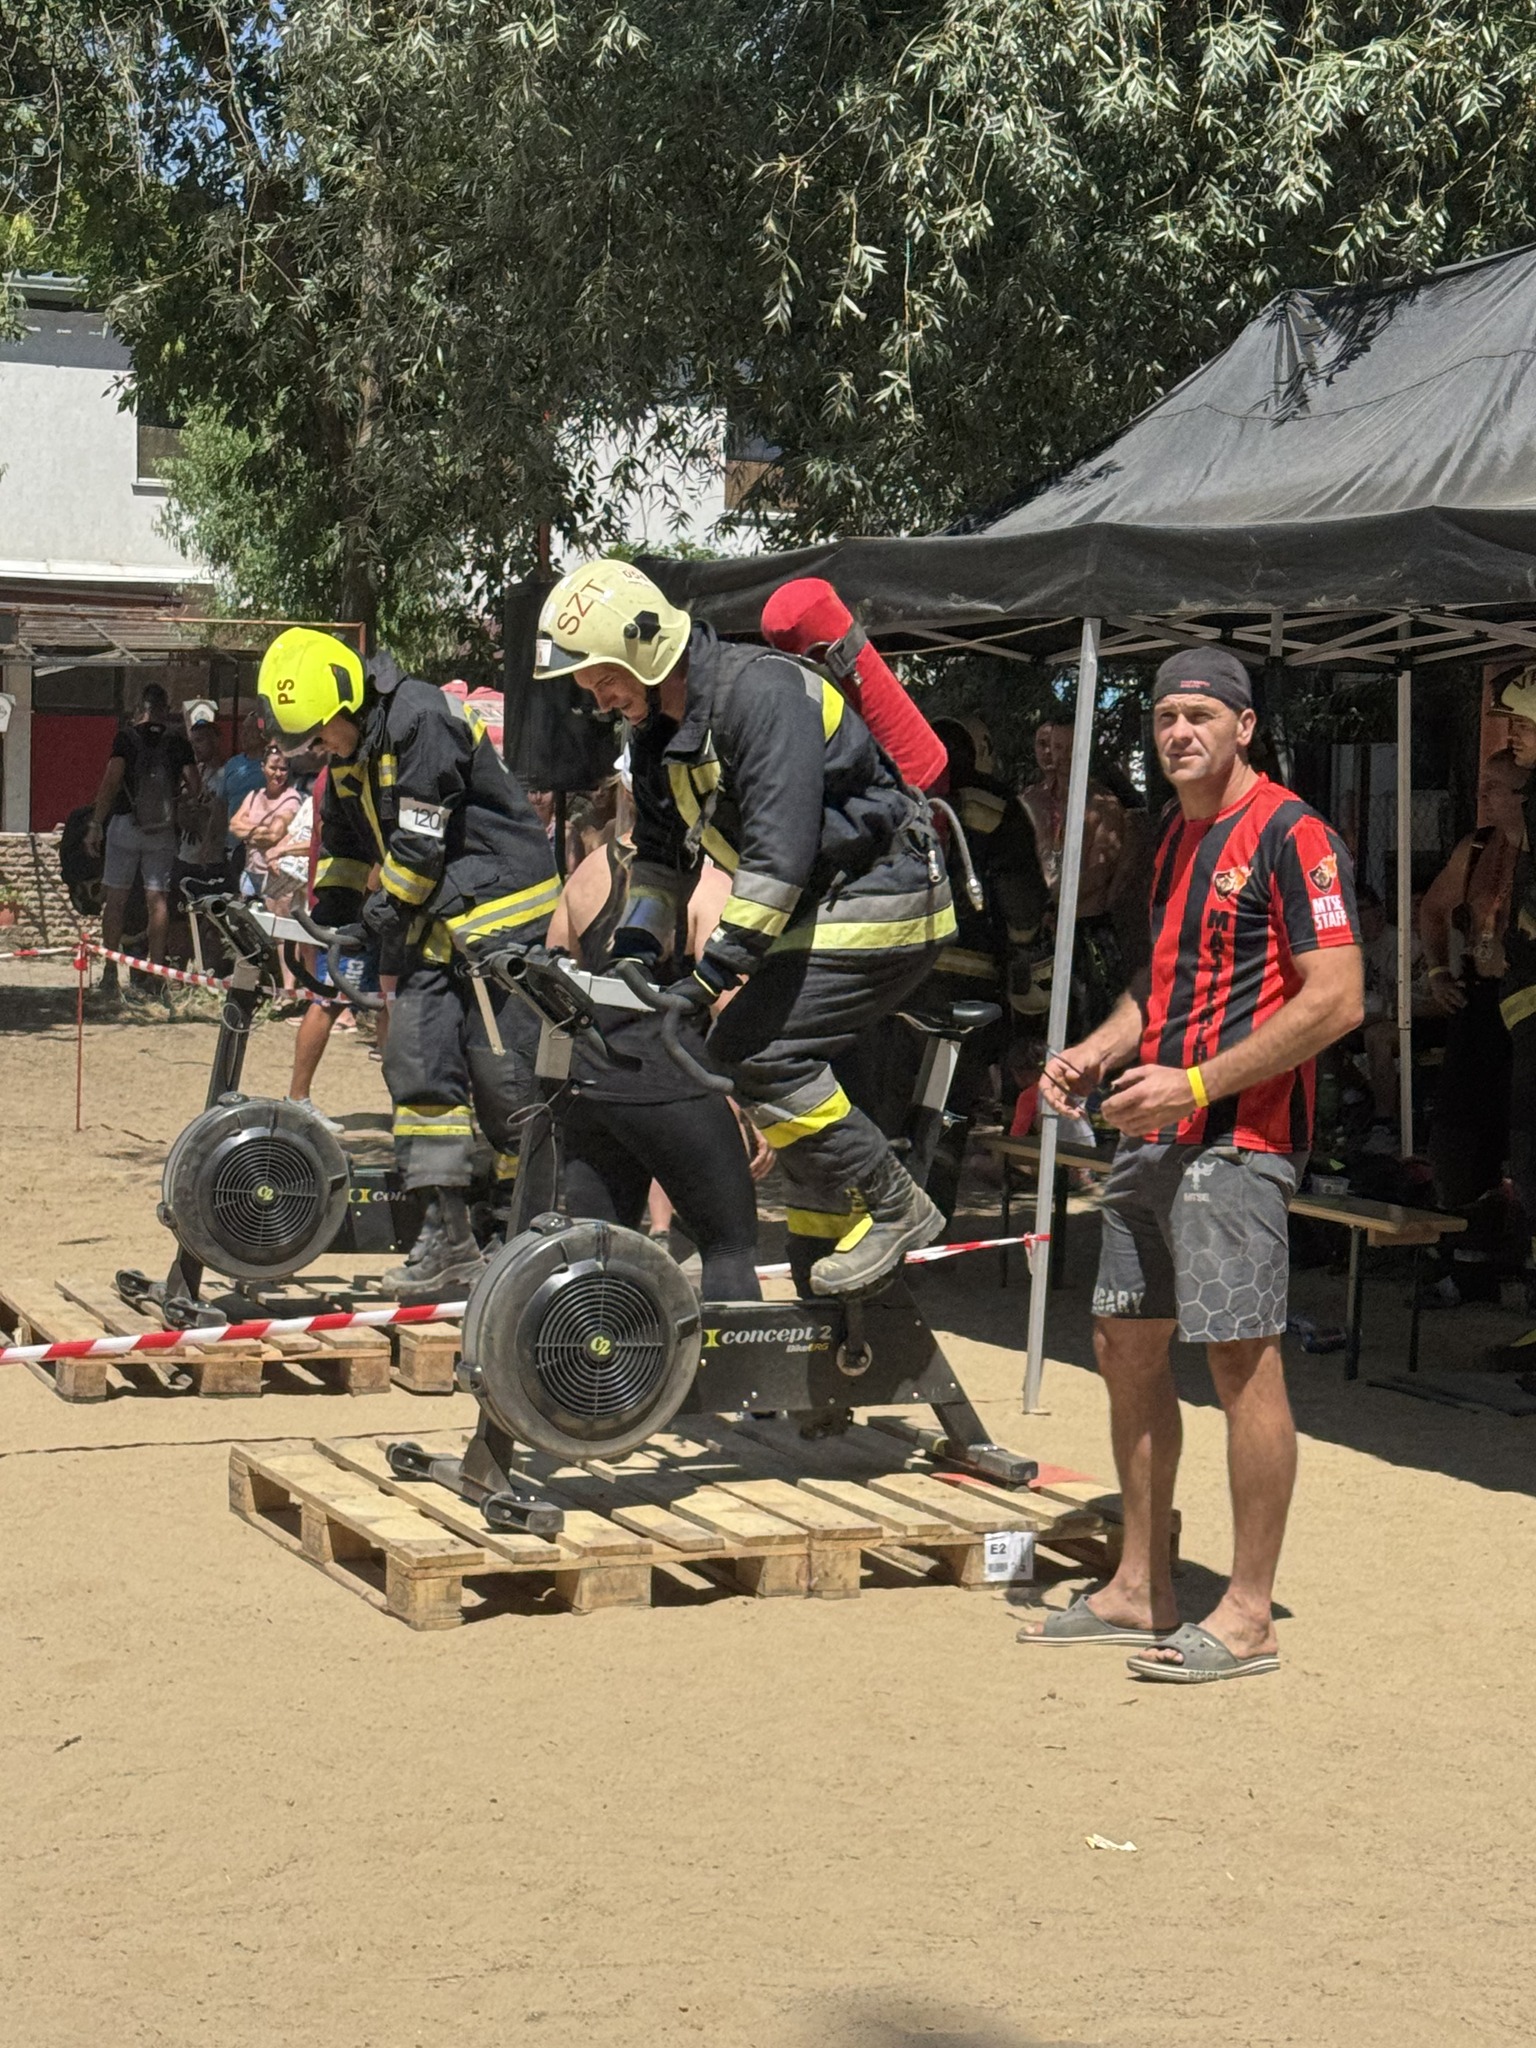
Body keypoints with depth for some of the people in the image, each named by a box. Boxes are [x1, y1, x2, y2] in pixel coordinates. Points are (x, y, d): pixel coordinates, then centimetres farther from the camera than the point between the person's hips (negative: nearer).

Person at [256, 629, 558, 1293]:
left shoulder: (422, 721, -18)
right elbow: (346, 845, 24)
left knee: (502, 1072, -9)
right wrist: (324, 919, 16)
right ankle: (447, 1233, 3)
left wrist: (385, 914, -7)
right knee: (416, 1064, 0)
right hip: (434, 925, 9)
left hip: (501, 913, -9)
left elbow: (419, 843, -19)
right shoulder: (353, 751, 11)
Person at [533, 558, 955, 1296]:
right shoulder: (657, 730, 7)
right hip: (822, 906, 10)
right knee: (737, 1052, 7)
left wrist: (715, 971, -27)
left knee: (764, 1053, -18)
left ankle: (895, 1209, -8)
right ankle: (822, 1235, 15)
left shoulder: (758, 692, -23)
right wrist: (633, 950, 1)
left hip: (881, 902, -10)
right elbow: (661, 851, 16)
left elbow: (780, 850, -28)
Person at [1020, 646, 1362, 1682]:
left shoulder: (1290, 835, -10)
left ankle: (1248, 1615, -1)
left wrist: (1195, 1083, -19)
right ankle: (1142, 1590, 22)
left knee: (1243, 1360, -7)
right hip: (1154, 1134, 10)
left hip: (1236, 1139, -10)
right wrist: (1096, 1051, 10)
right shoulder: (1178, 837, 18)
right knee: (1127, 1347, 12)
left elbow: (1335, 1000, -18)